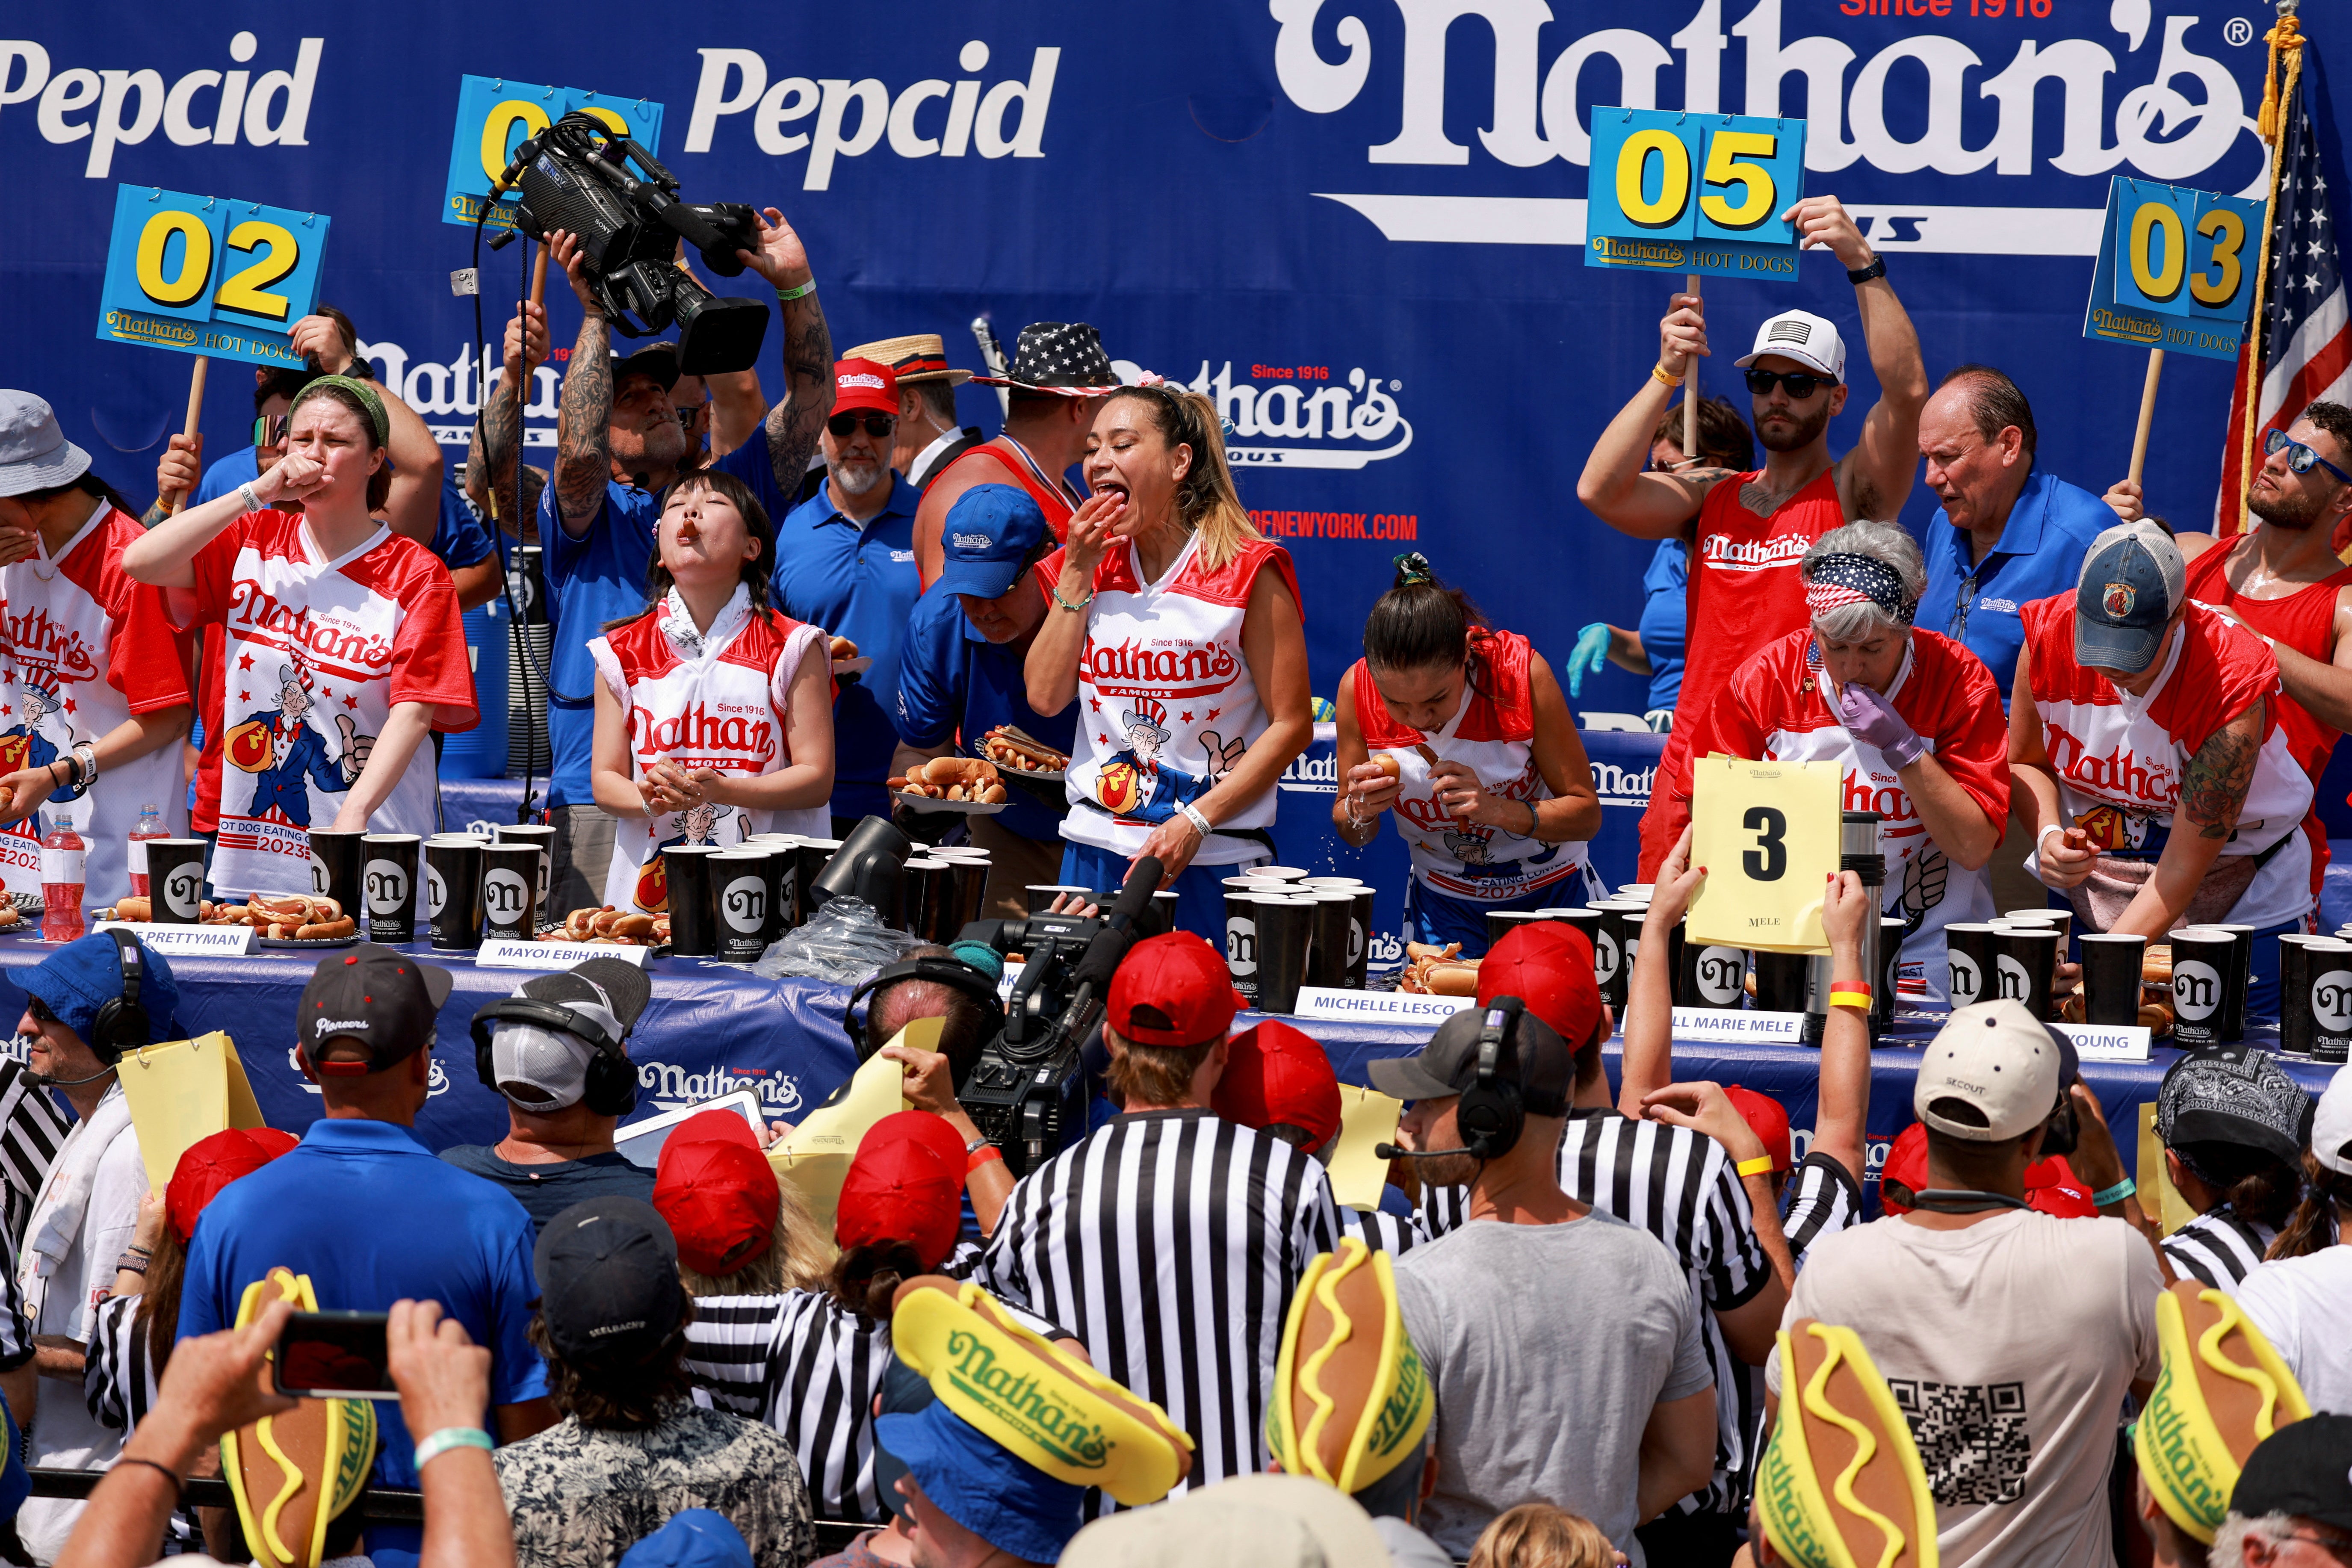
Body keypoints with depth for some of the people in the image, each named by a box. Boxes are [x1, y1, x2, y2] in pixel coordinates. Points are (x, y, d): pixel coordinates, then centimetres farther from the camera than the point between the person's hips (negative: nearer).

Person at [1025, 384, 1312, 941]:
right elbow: (1046, 696, 4)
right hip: (1095, 851, 5)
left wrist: (1193, 823, -16)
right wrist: (1077, 572, -2)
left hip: (1211, 858, -5)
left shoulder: (1248, 571, -7)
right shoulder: (1095, 565, 11)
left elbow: (1291, 725, -9)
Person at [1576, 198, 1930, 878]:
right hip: (1690, 778, 4)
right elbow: (1600, 490, 0)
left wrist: (1863, 265, -18)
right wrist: (1668, 373, -3)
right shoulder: (1712, 499, 16)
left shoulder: (1853, 494, 4)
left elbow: (1907, 389, -13)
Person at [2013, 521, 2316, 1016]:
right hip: (2092, 879, 3)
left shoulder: (2232, 685, -29)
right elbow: (2025, 762, 5)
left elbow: (2182, 869, -27)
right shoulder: (2048, 636, -17)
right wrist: (2048, 835, -17)